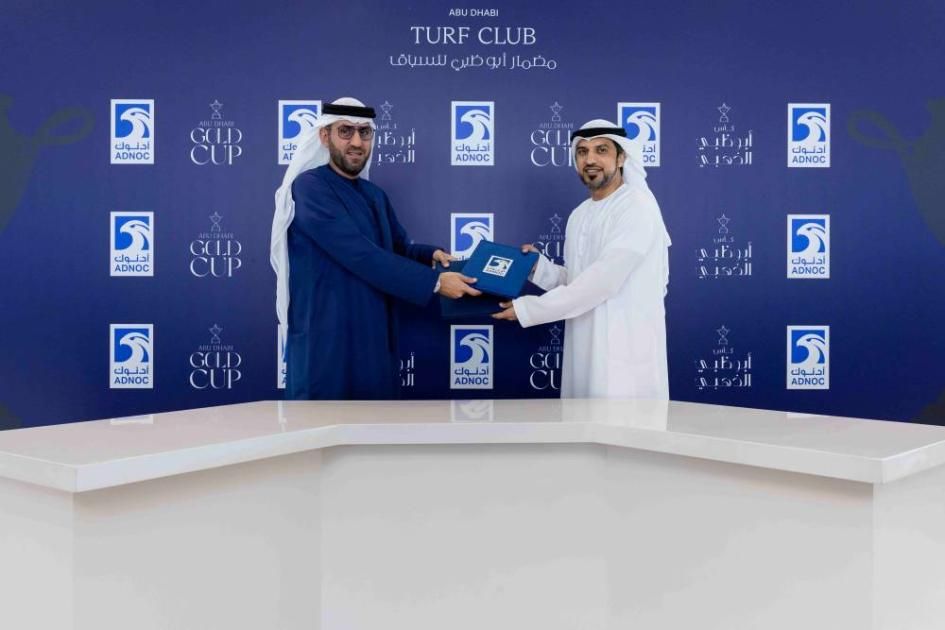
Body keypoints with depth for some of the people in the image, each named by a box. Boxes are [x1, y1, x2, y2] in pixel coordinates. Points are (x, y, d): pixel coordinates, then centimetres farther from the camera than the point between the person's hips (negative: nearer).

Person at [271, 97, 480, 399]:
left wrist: (432, 255, -7)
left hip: (375, 340, 8)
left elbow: (399, 249, 17)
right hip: (326, 342, -8)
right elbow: (360, 256, -22)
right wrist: (435, 282, -21)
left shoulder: (375, 195, 15)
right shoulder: (310, 186, -13)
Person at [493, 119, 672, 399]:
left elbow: (603, 280, -20)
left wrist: (529, 309, -15)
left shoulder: (638, 206, -12)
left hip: (626, 353, -8)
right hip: (585, 350, 8)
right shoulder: (579, 214, 15)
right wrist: (539, 267, 0)